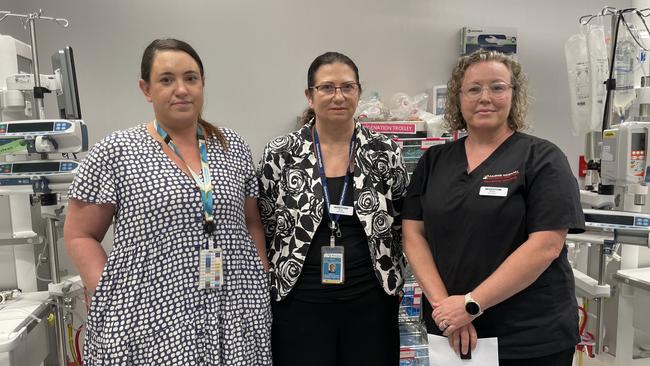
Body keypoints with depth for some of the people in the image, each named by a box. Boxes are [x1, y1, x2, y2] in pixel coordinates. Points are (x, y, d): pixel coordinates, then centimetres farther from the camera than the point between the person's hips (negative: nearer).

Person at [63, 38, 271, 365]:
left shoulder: (233, 146, 5)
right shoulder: (115, 152, -4)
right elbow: (79, 236, 0)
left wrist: (262, 282, 3)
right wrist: (111, 297, -8)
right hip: (151, 321, -3)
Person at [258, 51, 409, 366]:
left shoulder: (385, 152, -1)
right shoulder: (280, 154, -4)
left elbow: (403, 224, 7)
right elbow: (263, 229, 4)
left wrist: (392, 280, 4)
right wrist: (271, 288, 4)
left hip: (370, 301, 1)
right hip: (299, 302, 0)